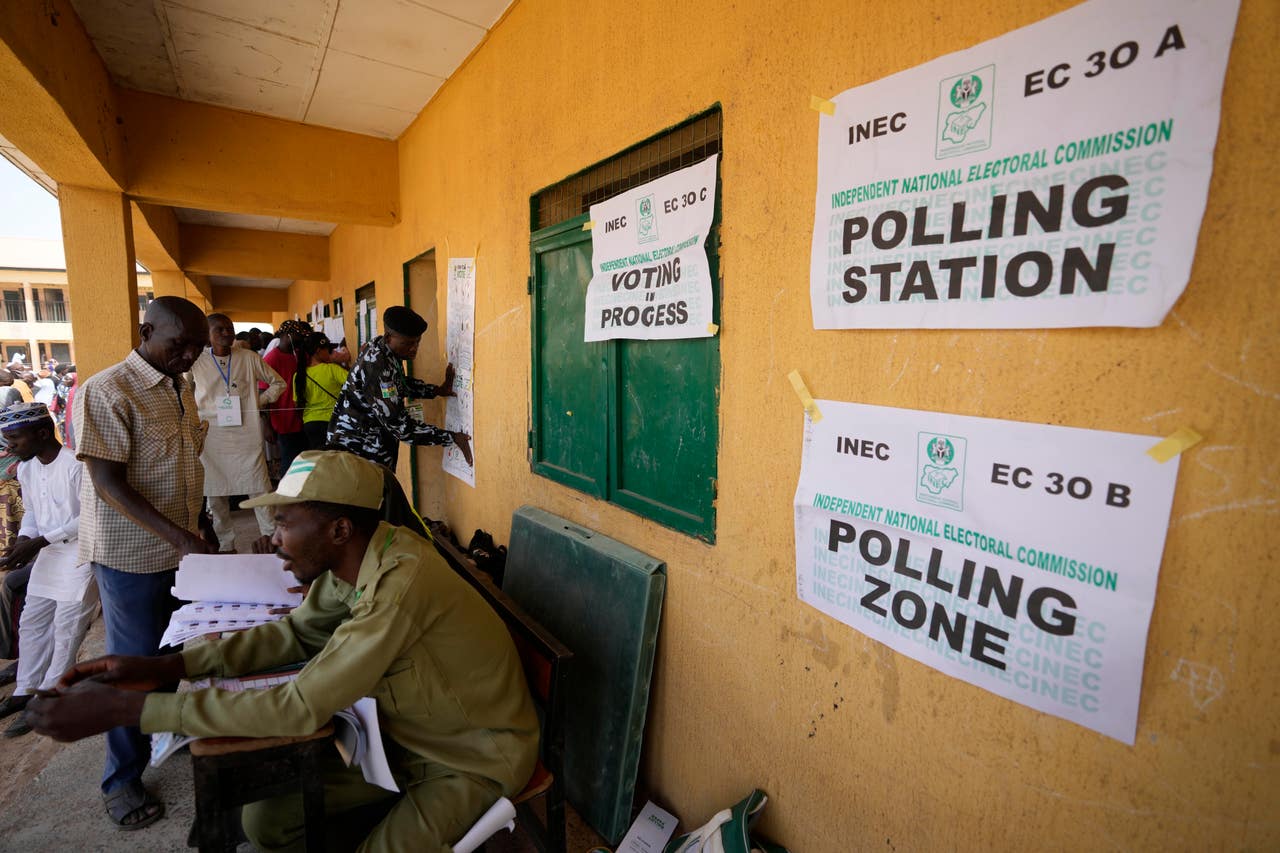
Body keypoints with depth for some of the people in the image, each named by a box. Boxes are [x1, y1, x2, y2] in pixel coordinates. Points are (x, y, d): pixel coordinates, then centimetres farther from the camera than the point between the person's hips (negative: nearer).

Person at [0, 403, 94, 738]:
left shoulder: (76, 465, -19)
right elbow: (32, 511, 17)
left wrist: (40, 541, -19)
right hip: (47, 556, 8)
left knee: (66, 630, 1)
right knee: (32, 624, 17)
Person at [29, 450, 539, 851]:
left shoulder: (401, 582, -35)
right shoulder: (351, 558, -8)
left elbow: (299, 709, -32)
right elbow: (299, 631, 4)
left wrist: (126, 708, -26)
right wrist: (165, 667, -8)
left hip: (473, 758, -7)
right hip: (410, 734, 7)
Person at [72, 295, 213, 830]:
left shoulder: (182, 388, 8)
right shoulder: (107, 392, -15)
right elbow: (108, 483, -20)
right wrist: (181, 538, -27)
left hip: (183, 548, 6)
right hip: (131, 555, -6)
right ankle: (121, 780, 26)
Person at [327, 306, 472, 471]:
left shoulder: (381, 348, -1)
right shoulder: (377, 365, -27)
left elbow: (401, 384, 19)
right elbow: (400, 426, -29)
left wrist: (436, 390, 5)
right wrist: (452, 437, -26)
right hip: (357, 451, -9)